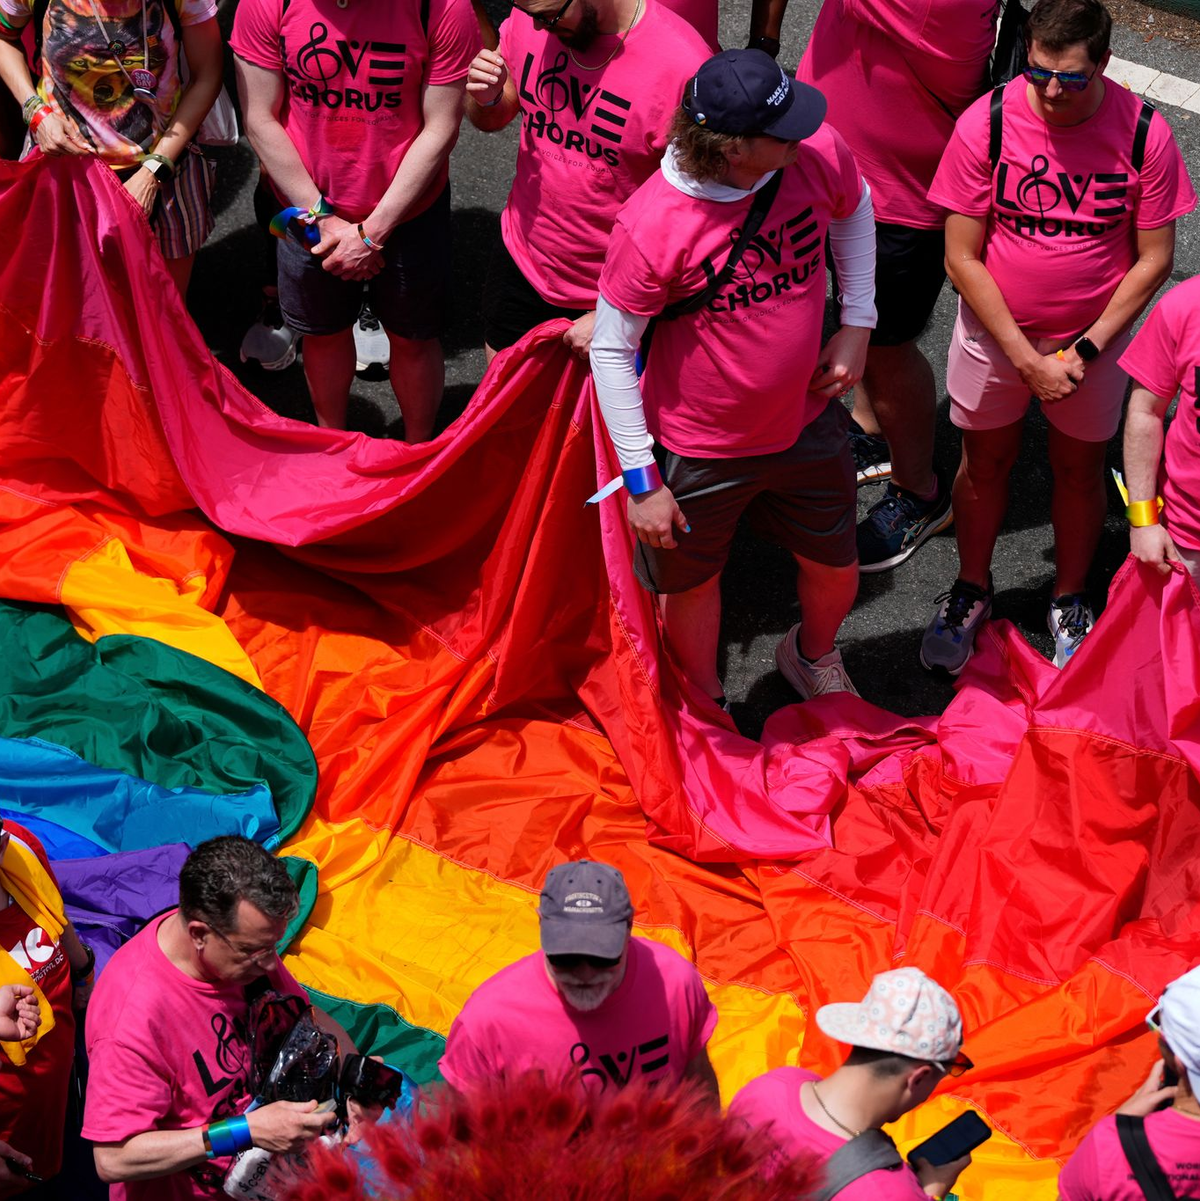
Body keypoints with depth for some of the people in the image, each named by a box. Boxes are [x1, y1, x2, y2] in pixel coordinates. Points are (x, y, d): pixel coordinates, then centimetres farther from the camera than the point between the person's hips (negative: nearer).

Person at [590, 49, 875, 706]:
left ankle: (813, 655, 58)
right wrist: (641, 480, -16)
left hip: (805, 422, 4)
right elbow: (611, 351, -19)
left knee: (835, 568, 22)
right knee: (690, 583, 18)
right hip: (697, 447, -4)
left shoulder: (817, 153, -18)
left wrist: (856, 325, 1)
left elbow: (854, 211, 8)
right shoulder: (650, 225, -30)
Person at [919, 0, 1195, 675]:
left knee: (1080, 470, 16)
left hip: (1095, 337, 0)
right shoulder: (986, 124, -20)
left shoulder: (1144, 134, -18)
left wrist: (1083, 352, -16)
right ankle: (972, 591, 40)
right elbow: (962, 258, -15)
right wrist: (1028, 360, -17)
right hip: (994, 331, 0)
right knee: (985, 463, 16)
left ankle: (1070, 601, 39)